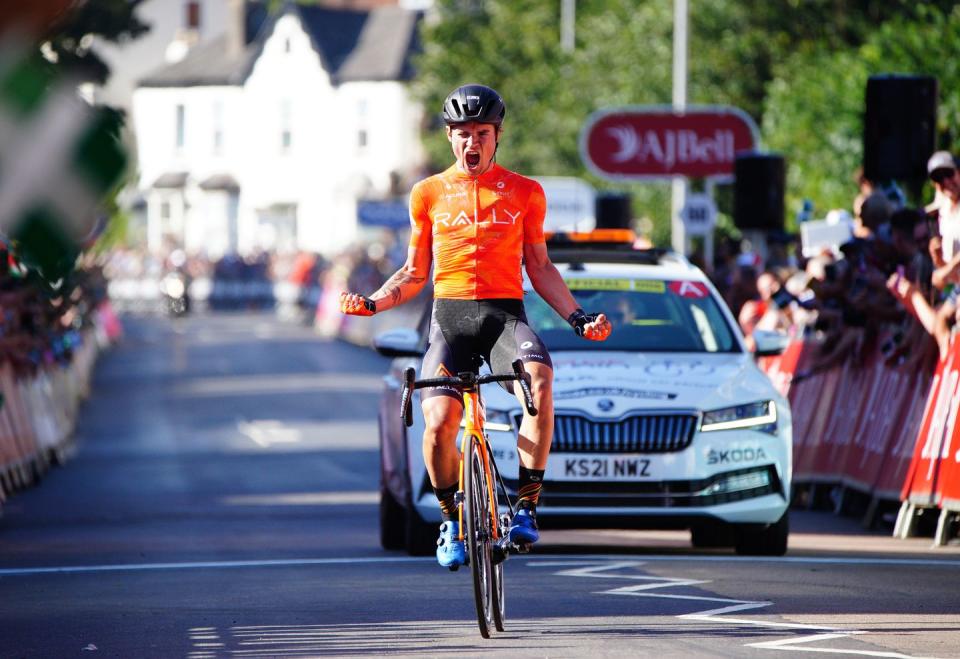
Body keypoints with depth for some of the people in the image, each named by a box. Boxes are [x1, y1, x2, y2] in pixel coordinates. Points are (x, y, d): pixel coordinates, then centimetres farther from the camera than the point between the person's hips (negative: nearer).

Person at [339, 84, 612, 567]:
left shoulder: (524, 192, 12)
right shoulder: (428, 194, 13)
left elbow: (538, 266, 16)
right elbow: (415, 273, 17)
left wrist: (578, 318, 5)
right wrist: (373, 303, 1)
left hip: (505, 313, 0)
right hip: (450, 314, 0)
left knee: (539, 379, -34)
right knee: (438, 421, -22)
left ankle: (526, 506, -24)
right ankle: (451, 520, 4)